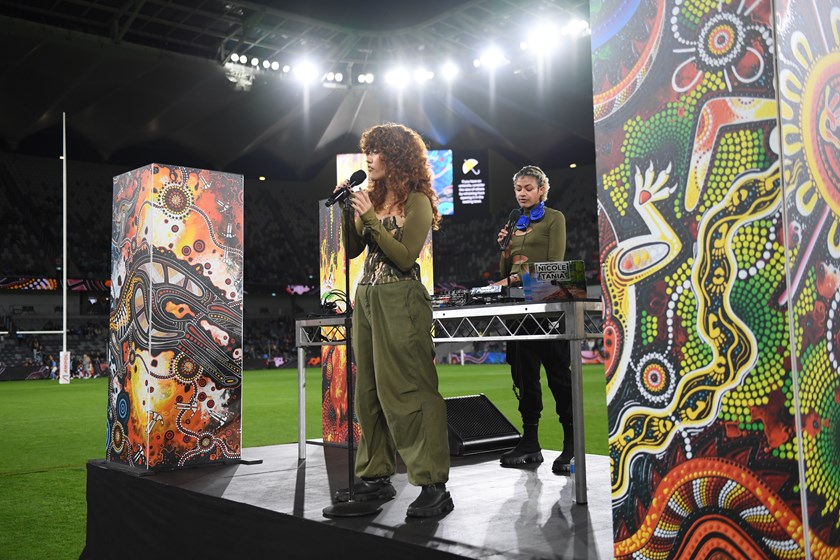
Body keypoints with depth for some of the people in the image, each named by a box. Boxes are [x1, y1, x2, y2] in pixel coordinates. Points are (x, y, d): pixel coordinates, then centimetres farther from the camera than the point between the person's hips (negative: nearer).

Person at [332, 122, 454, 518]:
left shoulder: (417, 201, -5)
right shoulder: (372, 197, 16)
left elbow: (405, 257, -15)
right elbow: (351, 249, 12)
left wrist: (371, 217, -16)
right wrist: (346, 208, 2)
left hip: (401, 302, -8)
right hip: (367, 297, 8)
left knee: (409, 392, -10)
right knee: (369, 392, 10)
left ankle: (434, 486, -6)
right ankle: (375, 477, 20)